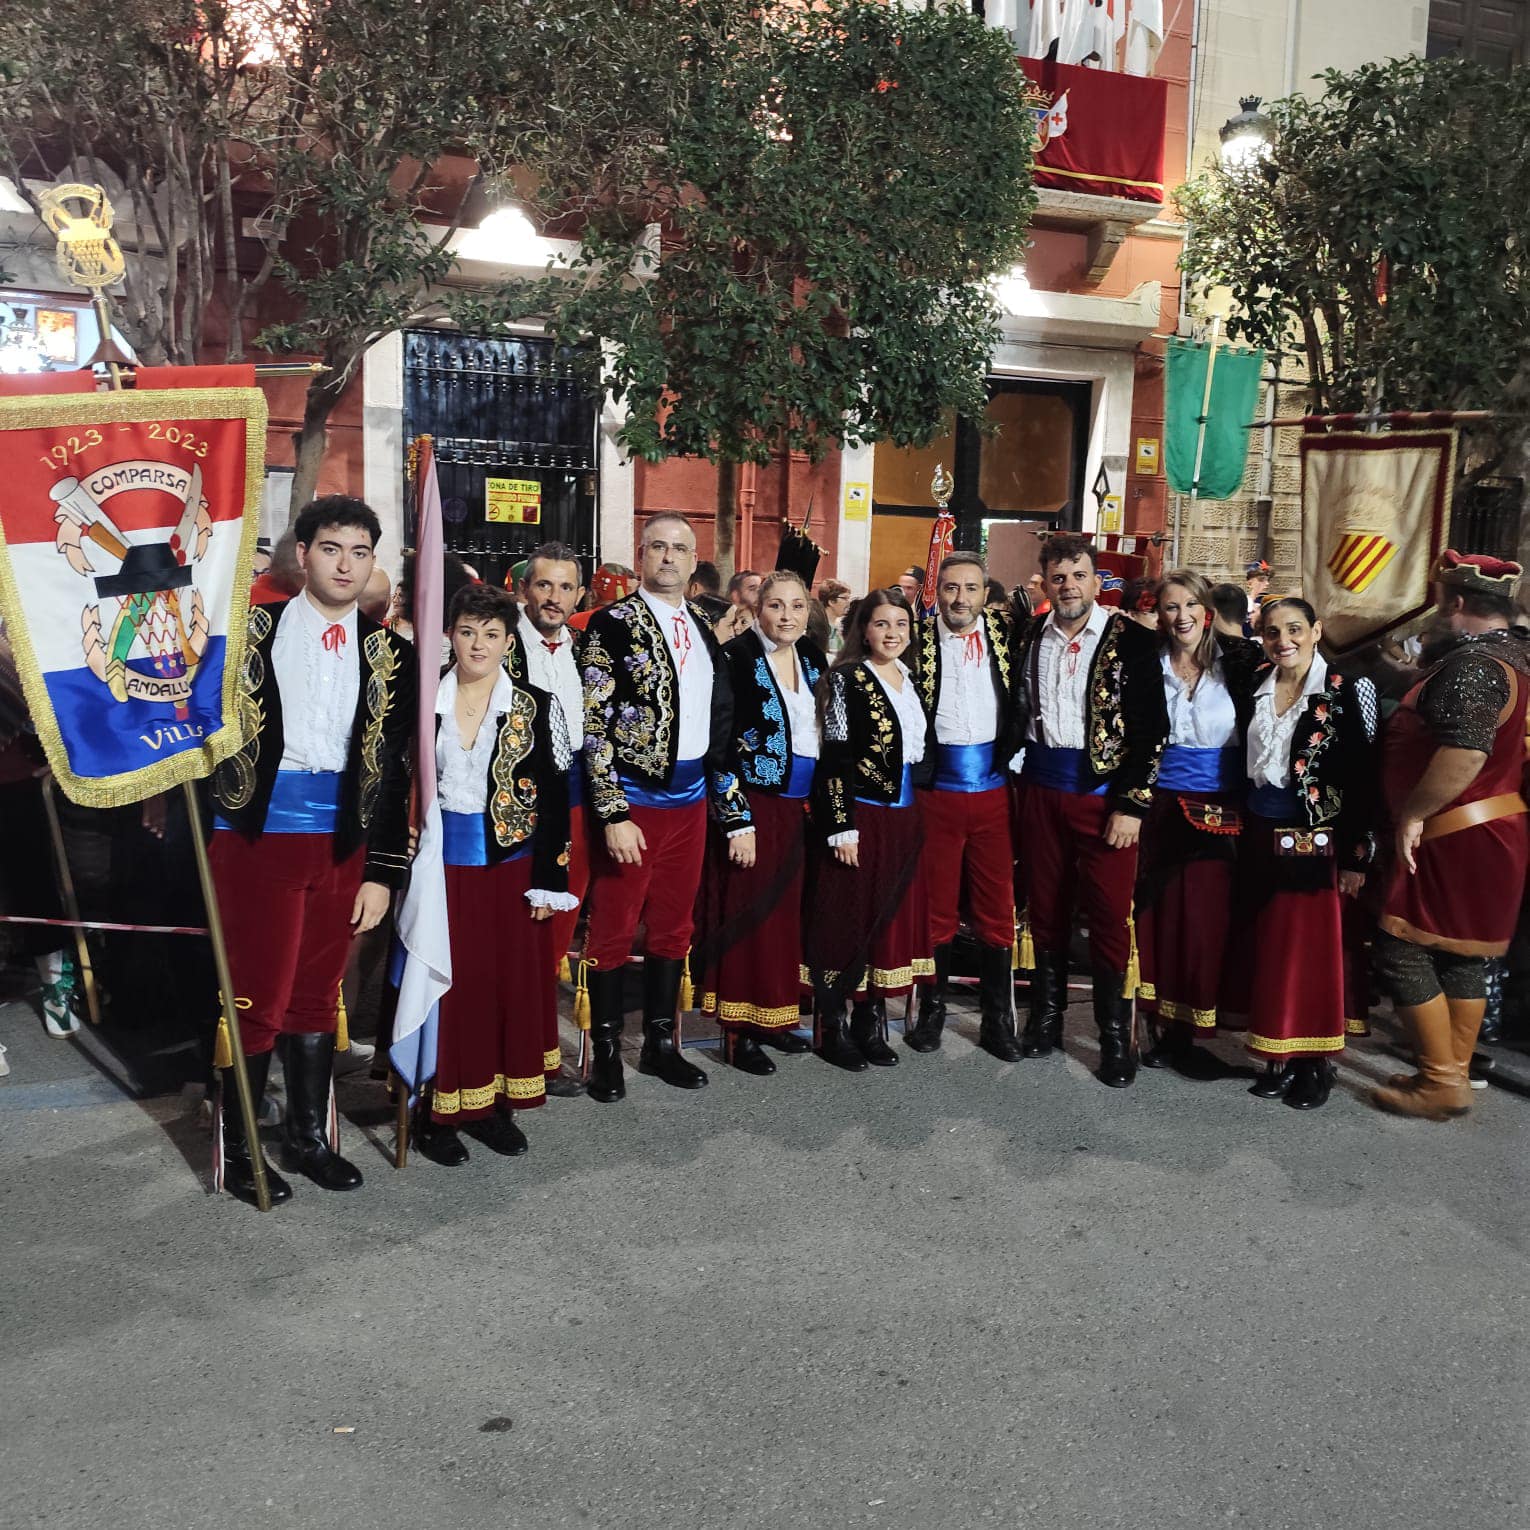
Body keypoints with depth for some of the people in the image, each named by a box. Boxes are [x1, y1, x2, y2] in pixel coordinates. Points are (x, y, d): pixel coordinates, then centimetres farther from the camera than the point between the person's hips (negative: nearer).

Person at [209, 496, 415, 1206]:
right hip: (258, 835, -3)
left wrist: (382, 870, 3)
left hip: (342, 843, 3)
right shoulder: (253, 630, -1)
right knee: (257, 999, 0)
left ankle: (309, 1136, 27)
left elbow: (392, 767, 6)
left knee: (318, 997, 14)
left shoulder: (386, 652, 6)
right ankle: (237, 1148, 16)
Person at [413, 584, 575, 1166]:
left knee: (513, 982, 7)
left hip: (512, 866, 0)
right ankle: (439, 1111, 15)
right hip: (440, 866, 0)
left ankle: (498, 1104, 22)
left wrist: (550, 880, -6)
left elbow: (556, 800, -1)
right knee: (447, 986, 3)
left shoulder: (537, 708, 0)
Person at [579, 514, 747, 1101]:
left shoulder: (704, 631, 12)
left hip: (691, 799, 6)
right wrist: (613, 814, -17)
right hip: (632, 800, -6)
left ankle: (660, 1043, 26)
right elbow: (596, 725, -12)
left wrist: (730, 806, 12)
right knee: (614, 931, 4)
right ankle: (605, 1051, 17)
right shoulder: (613, 624, -8)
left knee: (674, 927, 13)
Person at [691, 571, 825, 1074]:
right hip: (751, 804, -6)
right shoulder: (737, 658, -12)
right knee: (746, 914, -2)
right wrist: (738, 820, -18)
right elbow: (720, 745, -15)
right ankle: (740, 1031, 7)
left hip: (795, 806, 7)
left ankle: (773, 1016, 23)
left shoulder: (813, 659, 8)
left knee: (785, 912, 12)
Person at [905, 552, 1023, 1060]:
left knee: (997, 908, 8)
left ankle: (997, 1019, 19)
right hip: (935, 790, -2)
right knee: (936, 905, 8)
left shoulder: (1004, 633, 5)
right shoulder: (916, 637, -1)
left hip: (993, 790, 2)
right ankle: (932, 1009, 22)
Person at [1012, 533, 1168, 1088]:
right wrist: (1020, 774, 2)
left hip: (1104, 792, -3)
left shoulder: (1131, 641, -7)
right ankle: (1045, 1019, 25)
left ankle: (1116, 1035, 12)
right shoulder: (1028, 637, 5)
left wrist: (1132, 805, -12)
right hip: (1042, 790, 4)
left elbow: (1152, 729, -9)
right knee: (1045, 907, 11)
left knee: (1109, 914, -1)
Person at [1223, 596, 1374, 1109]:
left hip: (1314, 838, -5)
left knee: (1310, 947, 2)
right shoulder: (1252, 686, 4)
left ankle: (1314, 1062, 15)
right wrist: (1239, 826, 6)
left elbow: (1360, 780, -10)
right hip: (1259, 836, 5)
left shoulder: (1341, 692, -10)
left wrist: (1354, 856, -11)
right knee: (1265, 947, 9)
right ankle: (1278, 1056, 21)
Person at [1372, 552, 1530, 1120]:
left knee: (1402, 950, -3)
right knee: (1462, 955, 15)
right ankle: (1455, 1073, 23)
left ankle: (1442, 1081, 2)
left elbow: (1466, 751, -32)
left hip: (1456, 835, -10)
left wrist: (1413, 813, -23)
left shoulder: (1471, 664, -20)